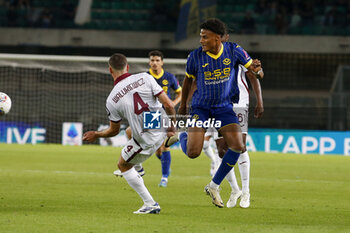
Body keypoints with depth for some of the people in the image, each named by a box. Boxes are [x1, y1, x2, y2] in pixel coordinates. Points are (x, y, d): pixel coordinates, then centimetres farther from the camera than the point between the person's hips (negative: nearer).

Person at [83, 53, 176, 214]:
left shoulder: (112, 100, -14)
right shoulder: (145, 78, -13)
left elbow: (114, 131, -1)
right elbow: (169, 105, -14)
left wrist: (96, 135, 19)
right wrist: (172, 127, 3)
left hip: (147, 141, -4)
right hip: (162, 127, 4)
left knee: (123, 165, 20)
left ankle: (150, 204, 14)